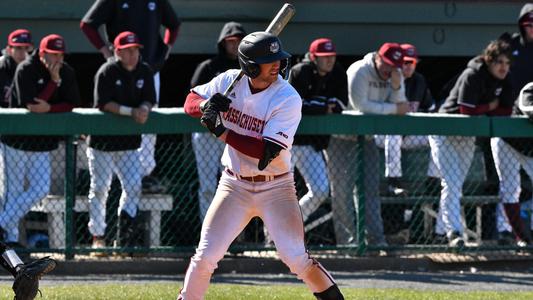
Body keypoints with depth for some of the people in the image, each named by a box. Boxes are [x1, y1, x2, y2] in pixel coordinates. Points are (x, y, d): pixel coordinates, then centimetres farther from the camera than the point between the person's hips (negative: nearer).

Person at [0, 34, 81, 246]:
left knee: (41, 189, -2)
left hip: (43, 143, 5)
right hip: (17, 139, -5)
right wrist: (55, 80, -24)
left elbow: (73, 104, -2)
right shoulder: (26, 70, -15)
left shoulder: (67, 73, 1)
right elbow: (32, 105, -23)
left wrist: (49, 108, -19)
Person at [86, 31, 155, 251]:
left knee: (134, 186, -1)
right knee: (100, 188, 2)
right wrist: (131, 112, -27)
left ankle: (125, 238, 8)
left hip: (129, 141, 5)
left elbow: (149, 100, 3)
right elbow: (104, 103, -19)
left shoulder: (144, 72, 3)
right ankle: (97, 237, 12)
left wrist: (144, 109, -20)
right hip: (103, 140, -5)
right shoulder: (107, 72, -13)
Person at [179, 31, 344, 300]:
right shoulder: (230, 81, -5)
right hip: (235, 186, 3)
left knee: (296, 258, -11)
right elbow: (190, 101, 6)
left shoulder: (288, 99, -18)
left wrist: (222, 132, -27)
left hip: (276, 188, -3)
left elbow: (267, 151, -24)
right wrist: (206, 106, -18)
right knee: (206, 255, -3)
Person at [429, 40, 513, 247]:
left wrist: (483, 110, -22)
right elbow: (467, 111, -29)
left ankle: (441, 230, 20)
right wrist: (491, 107, -16)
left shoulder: (503, 81, -4)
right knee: (452, 183, -15)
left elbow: (505, 111, -7)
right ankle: (453, 231, -19)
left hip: (467, 136, 7)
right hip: (445, 133, -7)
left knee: (456, 184, 11)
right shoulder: (472, 76, -26)